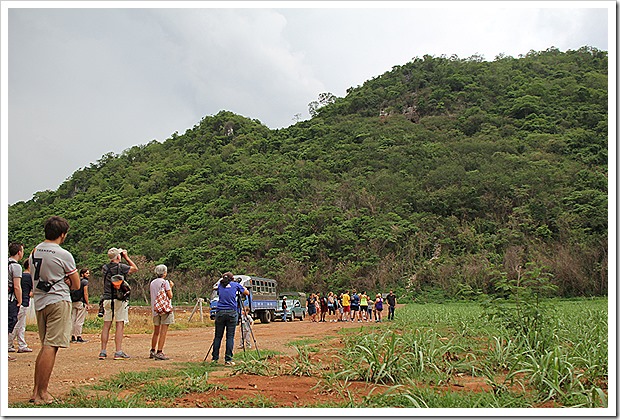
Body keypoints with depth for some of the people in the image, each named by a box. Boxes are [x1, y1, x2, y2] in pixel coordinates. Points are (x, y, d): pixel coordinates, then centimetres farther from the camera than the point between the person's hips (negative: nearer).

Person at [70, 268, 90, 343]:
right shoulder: (85, 281, -6)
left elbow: (71, 292, 16)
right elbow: (85, 293, -12)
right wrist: (87, 304, -10)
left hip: (73, 302, 7)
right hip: (81, 302, -7)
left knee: (73, 320, 8)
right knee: (79, 321, -5)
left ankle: (73, 337, 11)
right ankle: (79, 337, -4)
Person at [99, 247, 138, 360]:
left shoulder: (105, 268, 6)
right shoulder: (121, 267, -8)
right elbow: (135, 268, 9)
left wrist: (123, 257, 24)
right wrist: (126, 257, 14)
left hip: (107, 299, 5)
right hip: (119, 300, -5)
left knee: (106, 325, 8)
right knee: (120, 325, -3)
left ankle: (103, 352, 8)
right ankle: (118, 352, -5)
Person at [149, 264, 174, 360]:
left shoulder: (152, 283, 10)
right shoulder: (165, 282, -8)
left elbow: (153, 296, 15)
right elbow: (170, 296, -8)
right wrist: (171, 287, 5)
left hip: (155, 309, 7)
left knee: (156, 332, 16)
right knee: (163, 332, -5)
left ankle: (152, 351, 24)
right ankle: (159, 352, -9)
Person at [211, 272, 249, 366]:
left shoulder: (220, 285, 12)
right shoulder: (235, 285, 7)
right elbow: (247, 293, 15)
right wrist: (242, 288, 34)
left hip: (220, 313, 2)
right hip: (231, 312, -2)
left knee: (218, 336, 11)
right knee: (230, 337, 0)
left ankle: (215, 358, 14)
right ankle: (228, 360, -2)